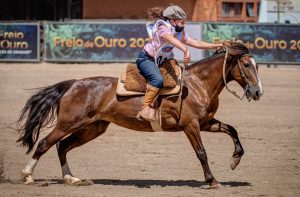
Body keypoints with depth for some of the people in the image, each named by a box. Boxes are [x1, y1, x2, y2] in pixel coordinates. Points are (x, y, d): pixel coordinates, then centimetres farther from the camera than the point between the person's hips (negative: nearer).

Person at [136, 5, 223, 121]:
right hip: (146, 59, -10)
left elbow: (195, 43, 8)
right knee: (158, 79, -34)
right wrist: (185, 50, -60)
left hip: (160, 61, 10)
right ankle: (145, 108, -34)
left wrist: (214, 46, -1)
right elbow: (171, 39, -44)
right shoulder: (163, 28, -22)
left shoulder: (180, 33, 5)